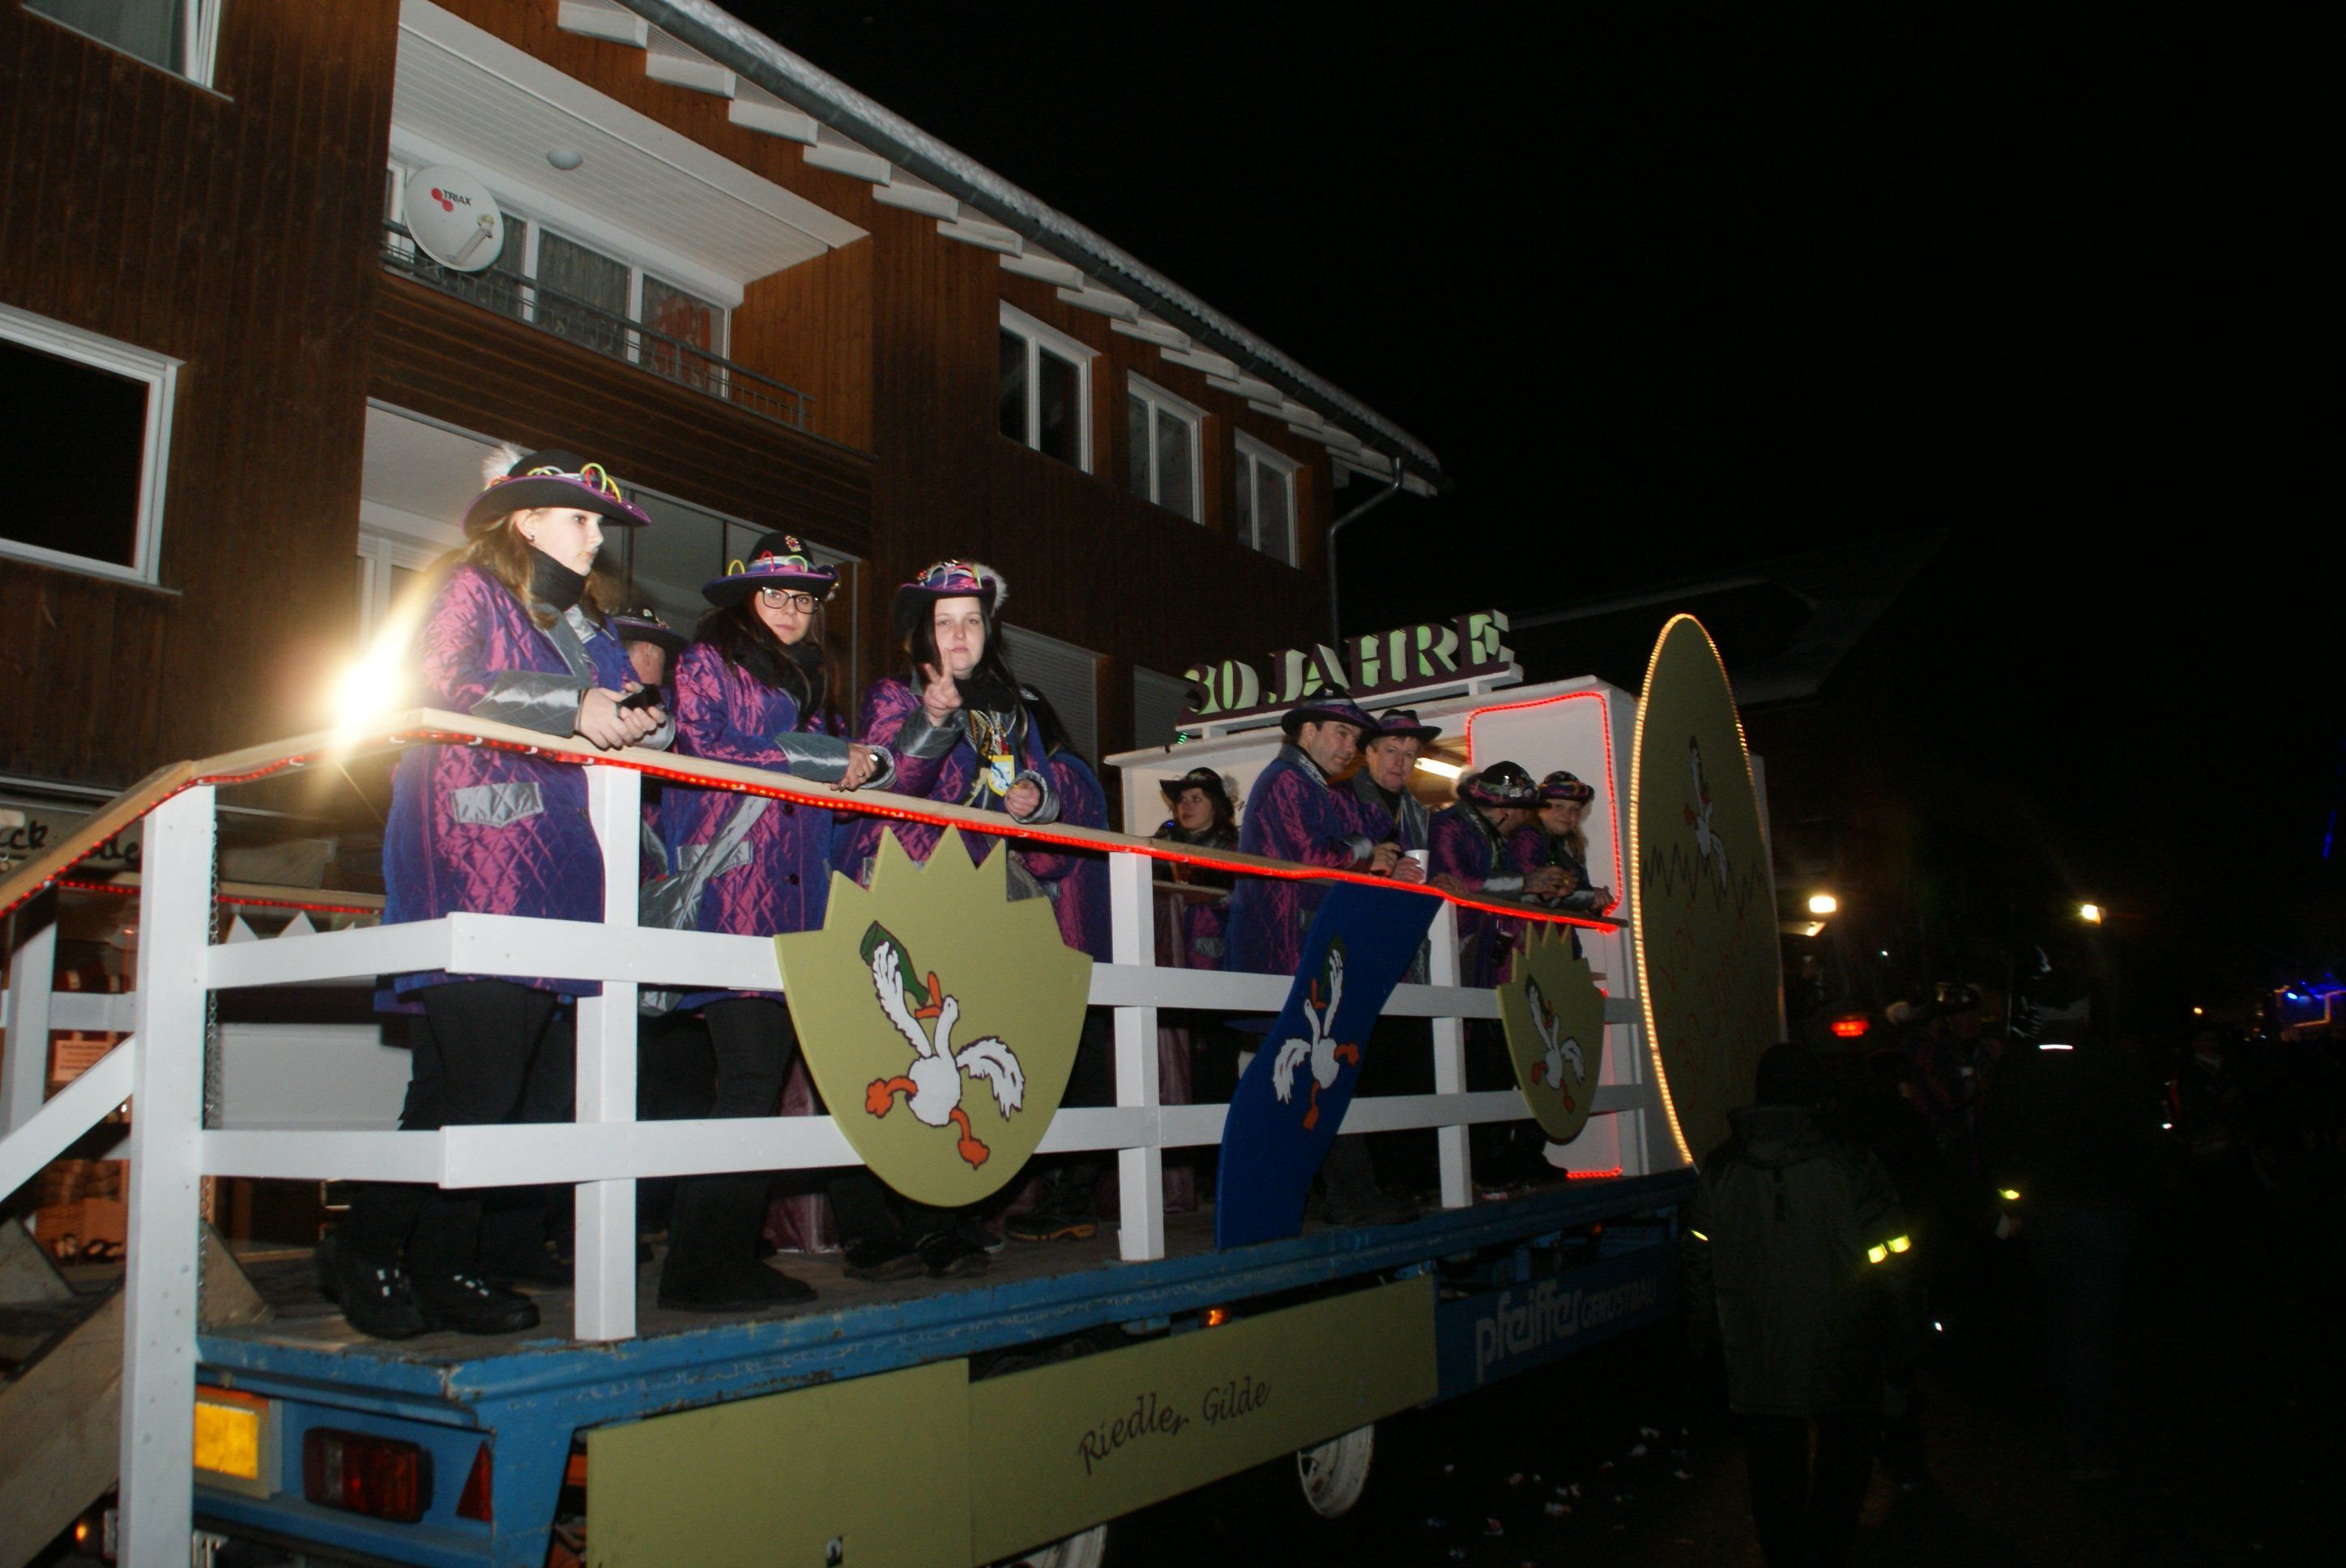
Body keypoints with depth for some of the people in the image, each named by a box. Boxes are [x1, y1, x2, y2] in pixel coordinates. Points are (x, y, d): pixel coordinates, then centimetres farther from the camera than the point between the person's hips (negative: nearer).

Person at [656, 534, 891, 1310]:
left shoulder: (809, 679, 27)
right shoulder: (706, 660, 7)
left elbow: (843, 764, 22)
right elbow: (699, 750, -7)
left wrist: (866, 762, -1)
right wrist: (820, 760, -7)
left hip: (799, 893, 7)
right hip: (731, 883, -7)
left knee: (766, 1076, 3)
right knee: (748, 1075, -13)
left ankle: (736, 1258, 9)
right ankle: (695, 1267, -7)